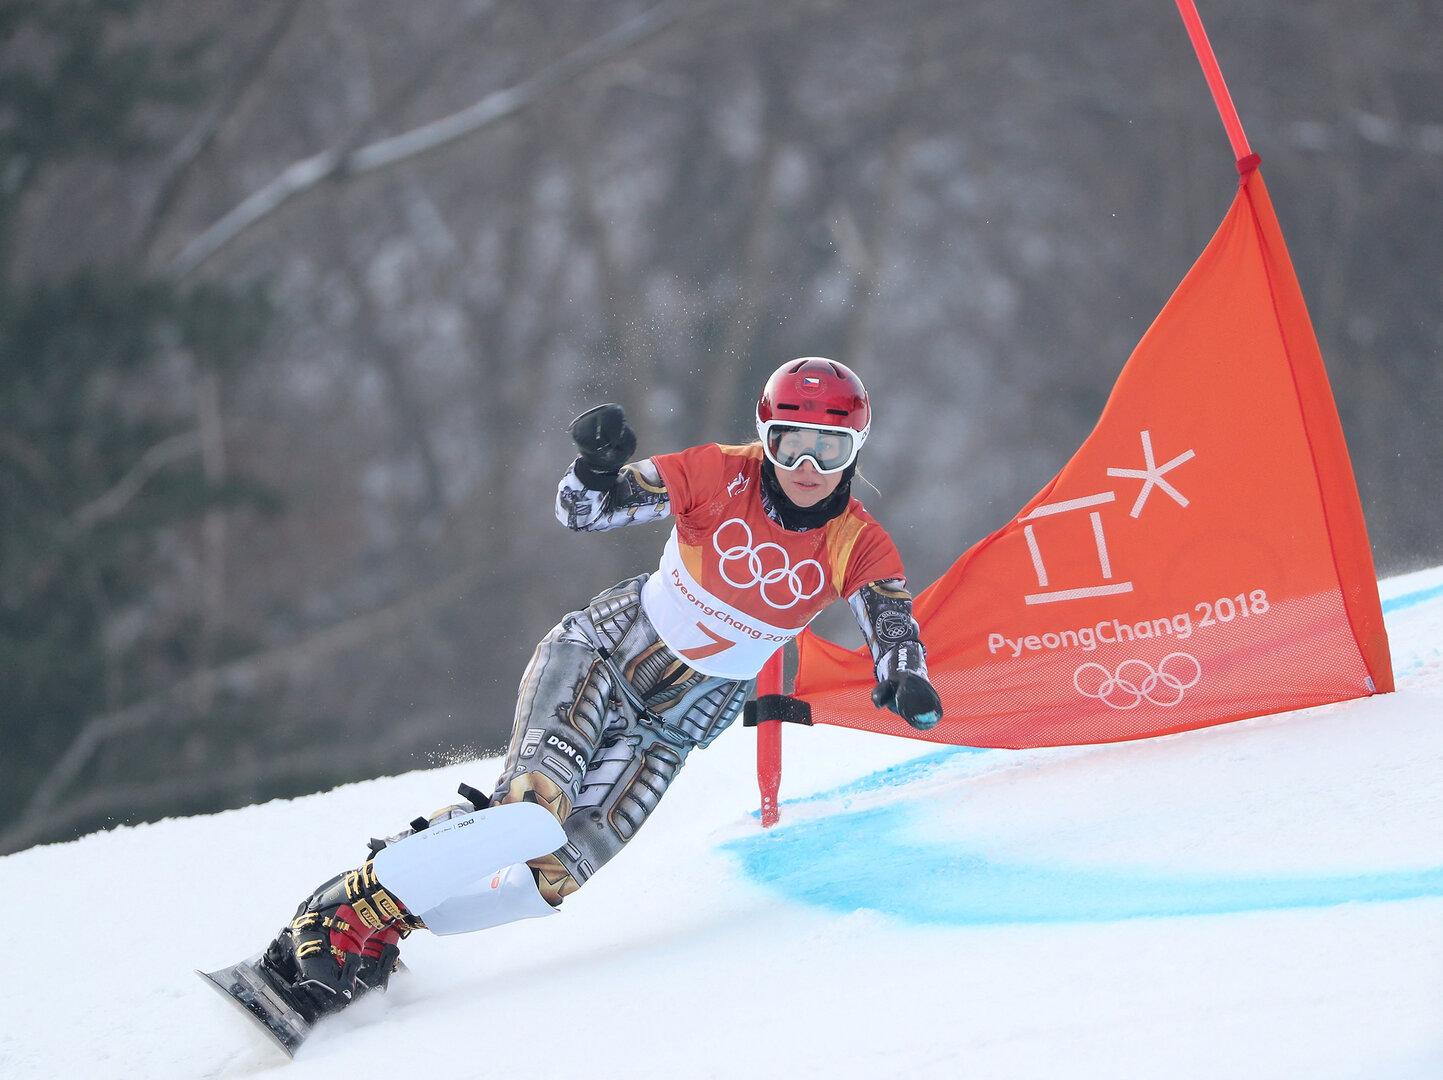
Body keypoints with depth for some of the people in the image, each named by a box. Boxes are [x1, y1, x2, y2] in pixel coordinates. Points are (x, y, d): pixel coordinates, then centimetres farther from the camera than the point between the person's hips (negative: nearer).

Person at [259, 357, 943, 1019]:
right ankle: (343, 915, -20)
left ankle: (372, 948, 3)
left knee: (555, 872, -12)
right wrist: (597, 466, -37)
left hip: (673, 726, 3)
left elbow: (894, 628, -21)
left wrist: (907, 684, -45)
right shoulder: (720, 476, -16)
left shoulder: (858, 547, -11)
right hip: (608, 648, -3)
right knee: (534, 803, -29)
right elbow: (583, 511, -13)